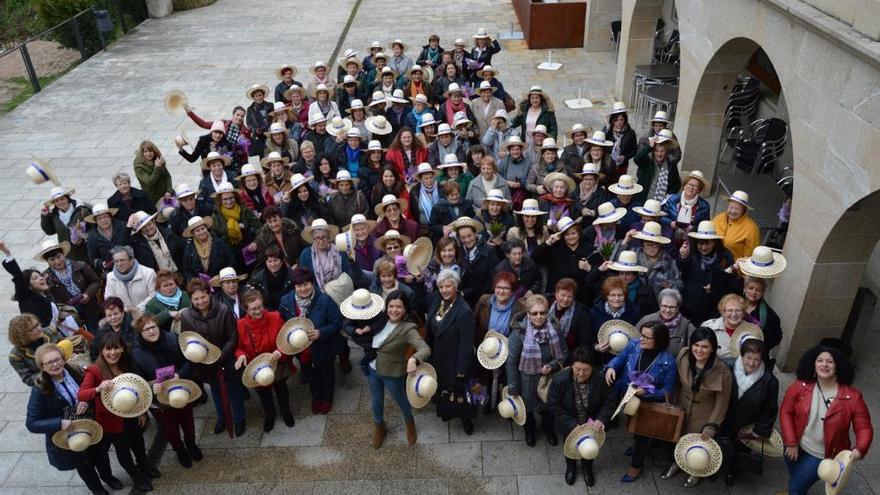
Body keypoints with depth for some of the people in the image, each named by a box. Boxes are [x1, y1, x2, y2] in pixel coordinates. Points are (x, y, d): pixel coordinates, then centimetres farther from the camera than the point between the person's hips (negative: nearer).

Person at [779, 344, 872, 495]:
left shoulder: (852, 397, -18)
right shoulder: (800, 386, -15)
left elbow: (864, 428, -14)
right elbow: (786, 412, -9)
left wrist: (859, 449, -32)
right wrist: (791, 442, -13)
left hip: (823, 455, -2)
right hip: (797, 446, 2)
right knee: (794, 479, 26)